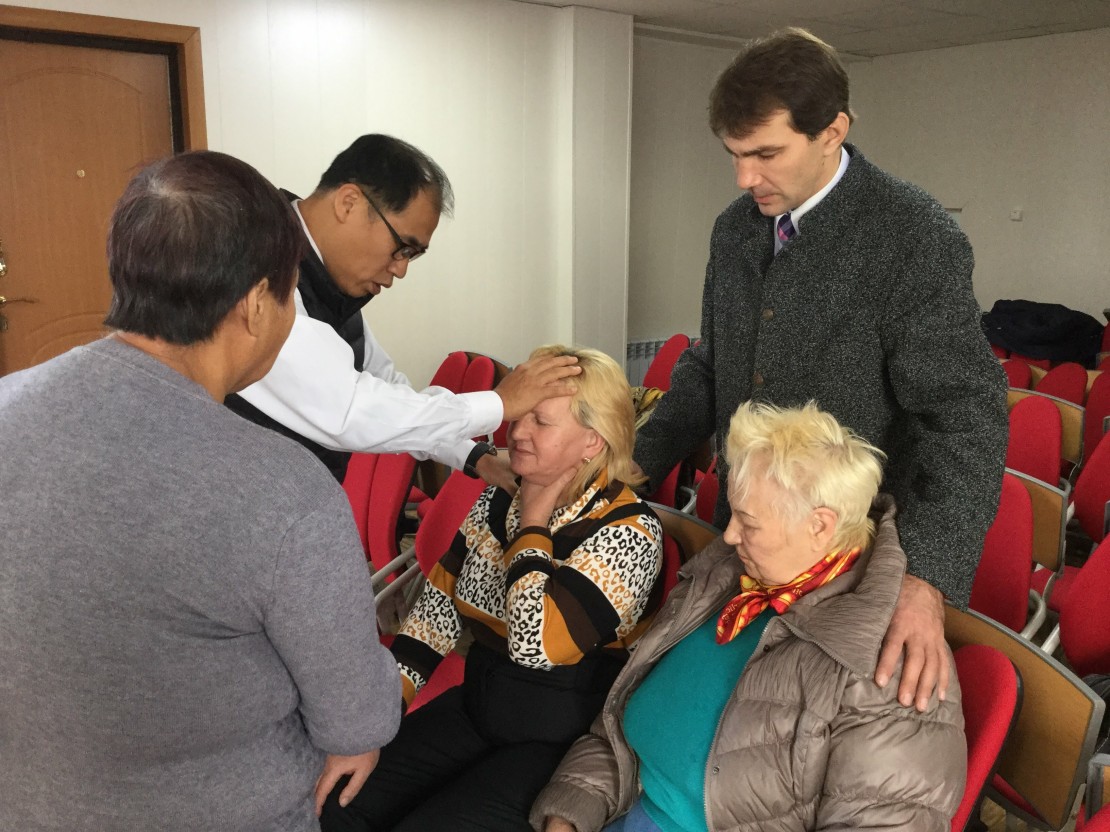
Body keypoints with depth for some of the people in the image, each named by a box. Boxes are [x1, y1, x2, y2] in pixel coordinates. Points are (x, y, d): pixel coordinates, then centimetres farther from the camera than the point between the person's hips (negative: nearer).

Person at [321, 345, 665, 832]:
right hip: (476, 707, 6)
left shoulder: (627, 532, -20)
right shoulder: (499, 500, 1)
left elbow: (538, 644, -31)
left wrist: (532, 525, -19)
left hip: (560, 742, -6)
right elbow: (438, 606, 6)